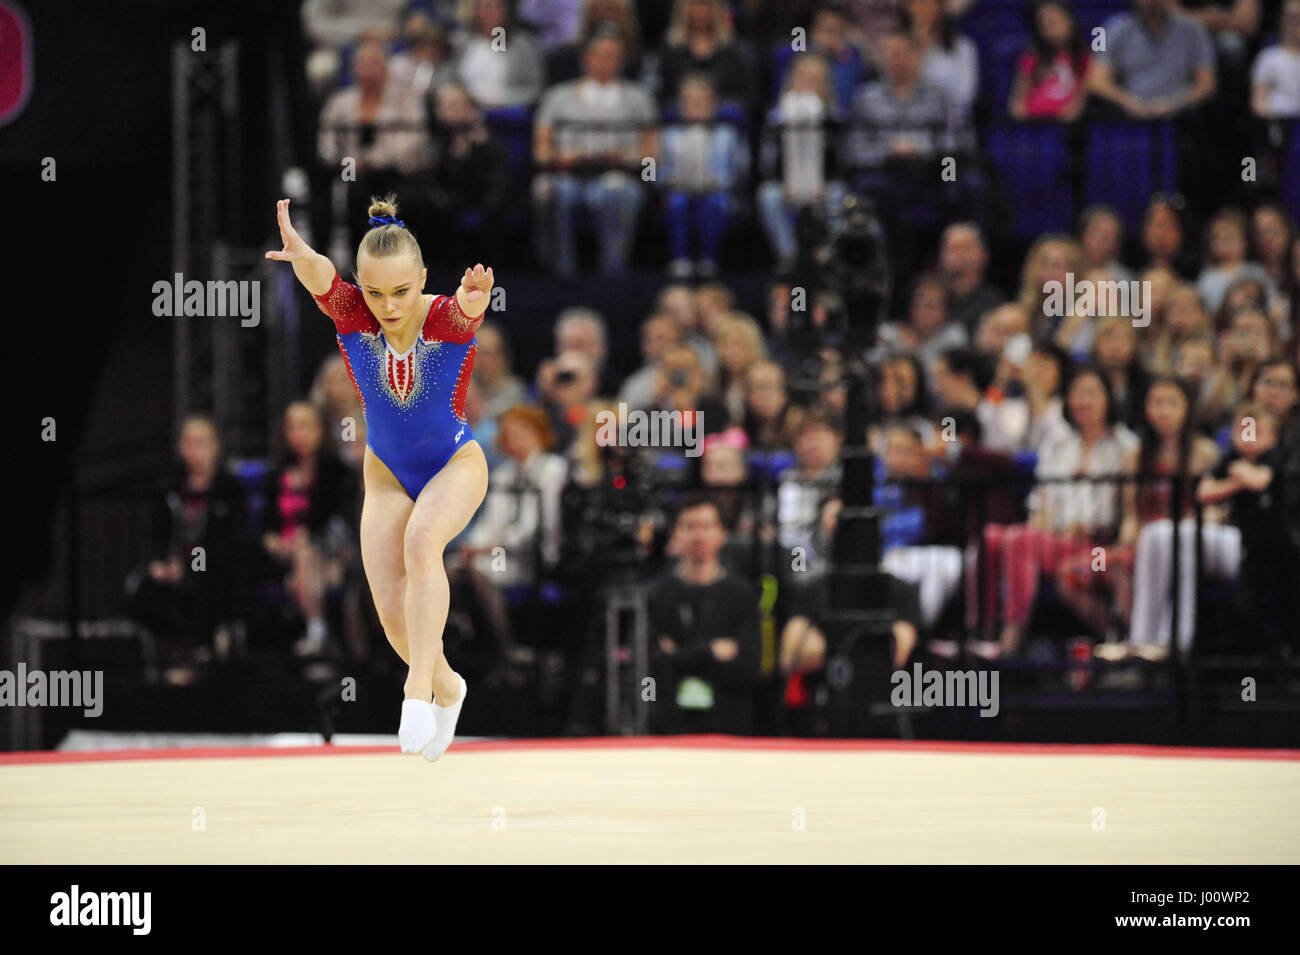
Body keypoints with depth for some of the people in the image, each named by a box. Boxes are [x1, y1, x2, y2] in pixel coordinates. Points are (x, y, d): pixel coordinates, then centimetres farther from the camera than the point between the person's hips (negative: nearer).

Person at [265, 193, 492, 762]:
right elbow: (323, 282, -39)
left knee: (421, 541, -34)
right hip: (388, 474, 3)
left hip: (456, 465, -3)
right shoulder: (351, 317, -18)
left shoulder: (450, 320, -23)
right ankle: (446, 688, 26)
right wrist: (302, 257, -63)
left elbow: (464, 308, -48)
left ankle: (418, 689, -37)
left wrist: (473, 299, -73)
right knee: (394, 617, -5)